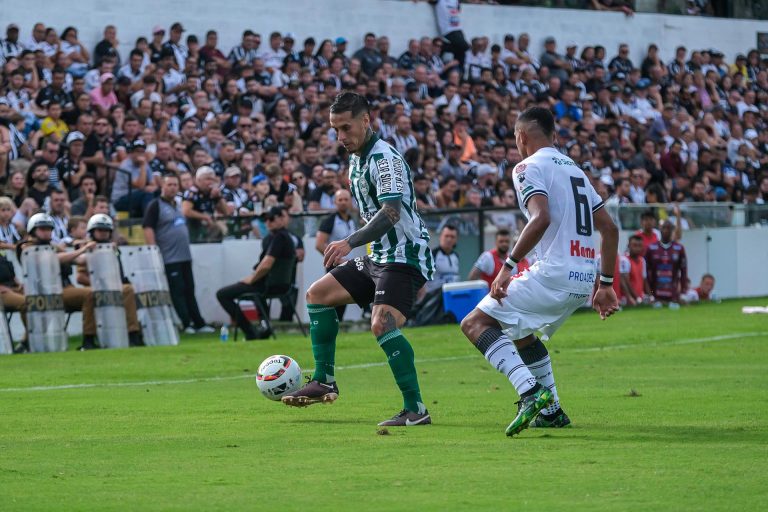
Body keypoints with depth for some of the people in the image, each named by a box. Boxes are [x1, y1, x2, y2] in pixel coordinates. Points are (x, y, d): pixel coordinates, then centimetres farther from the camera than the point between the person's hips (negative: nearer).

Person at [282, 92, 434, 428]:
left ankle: (415, 410, -22)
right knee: (318, 294, 12)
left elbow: (391, 213, -30)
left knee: (382, 325, -26)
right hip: (378, 258, 10)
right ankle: (324, 382, 15)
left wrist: (350, 242, -38)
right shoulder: (356, 160, 13)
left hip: (405, 258, -10)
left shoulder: (384, 158, -17)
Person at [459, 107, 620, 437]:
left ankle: (531, 391, -24)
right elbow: (609, 228, 21)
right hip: (583, 280, 9)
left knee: (475, 323, -7)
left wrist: (508, 266, -18)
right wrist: (606, 284, 24)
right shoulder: (575, 169, 22)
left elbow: (541, 219, -21)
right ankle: (551, 412, 26)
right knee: (521, 332, 29)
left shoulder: (529, 168, -3)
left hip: (554, 274, -9)